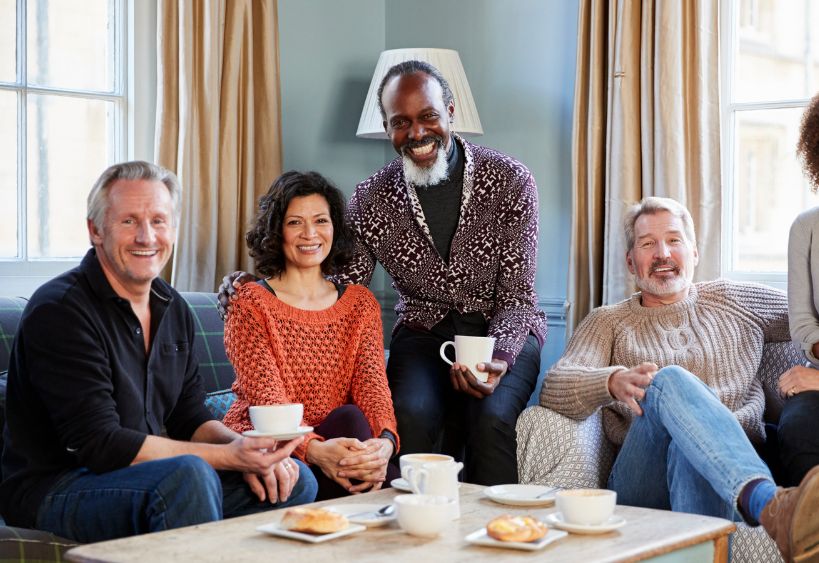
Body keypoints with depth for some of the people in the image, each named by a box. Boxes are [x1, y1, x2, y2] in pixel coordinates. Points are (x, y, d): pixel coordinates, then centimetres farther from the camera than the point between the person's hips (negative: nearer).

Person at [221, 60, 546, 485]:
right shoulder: (370, 199, -3)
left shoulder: (509, 181, -9)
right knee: (410, 415, -31)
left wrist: (497, 359, -28)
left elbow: (517, 297, -8)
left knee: (490, 416, -31)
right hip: (423, 332, 1)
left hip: (504, 332, -1)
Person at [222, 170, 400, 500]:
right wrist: (315, 449, -34)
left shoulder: (360, 303, 13)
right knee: (348, 421, -31)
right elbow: (266, 399, -13)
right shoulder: (251, 303, -1)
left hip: (335, 440, 4)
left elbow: (372, 386, -1)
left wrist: (384, 441, -25)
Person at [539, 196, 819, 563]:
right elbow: (553, 390, 3)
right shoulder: (608, 322, 20)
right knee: (669, 381, -34)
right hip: (642, 480, -1)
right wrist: (614, 381, -20)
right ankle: (770, 506, -58)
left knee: (694, 442, -38)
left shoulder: (735, 302, 27)